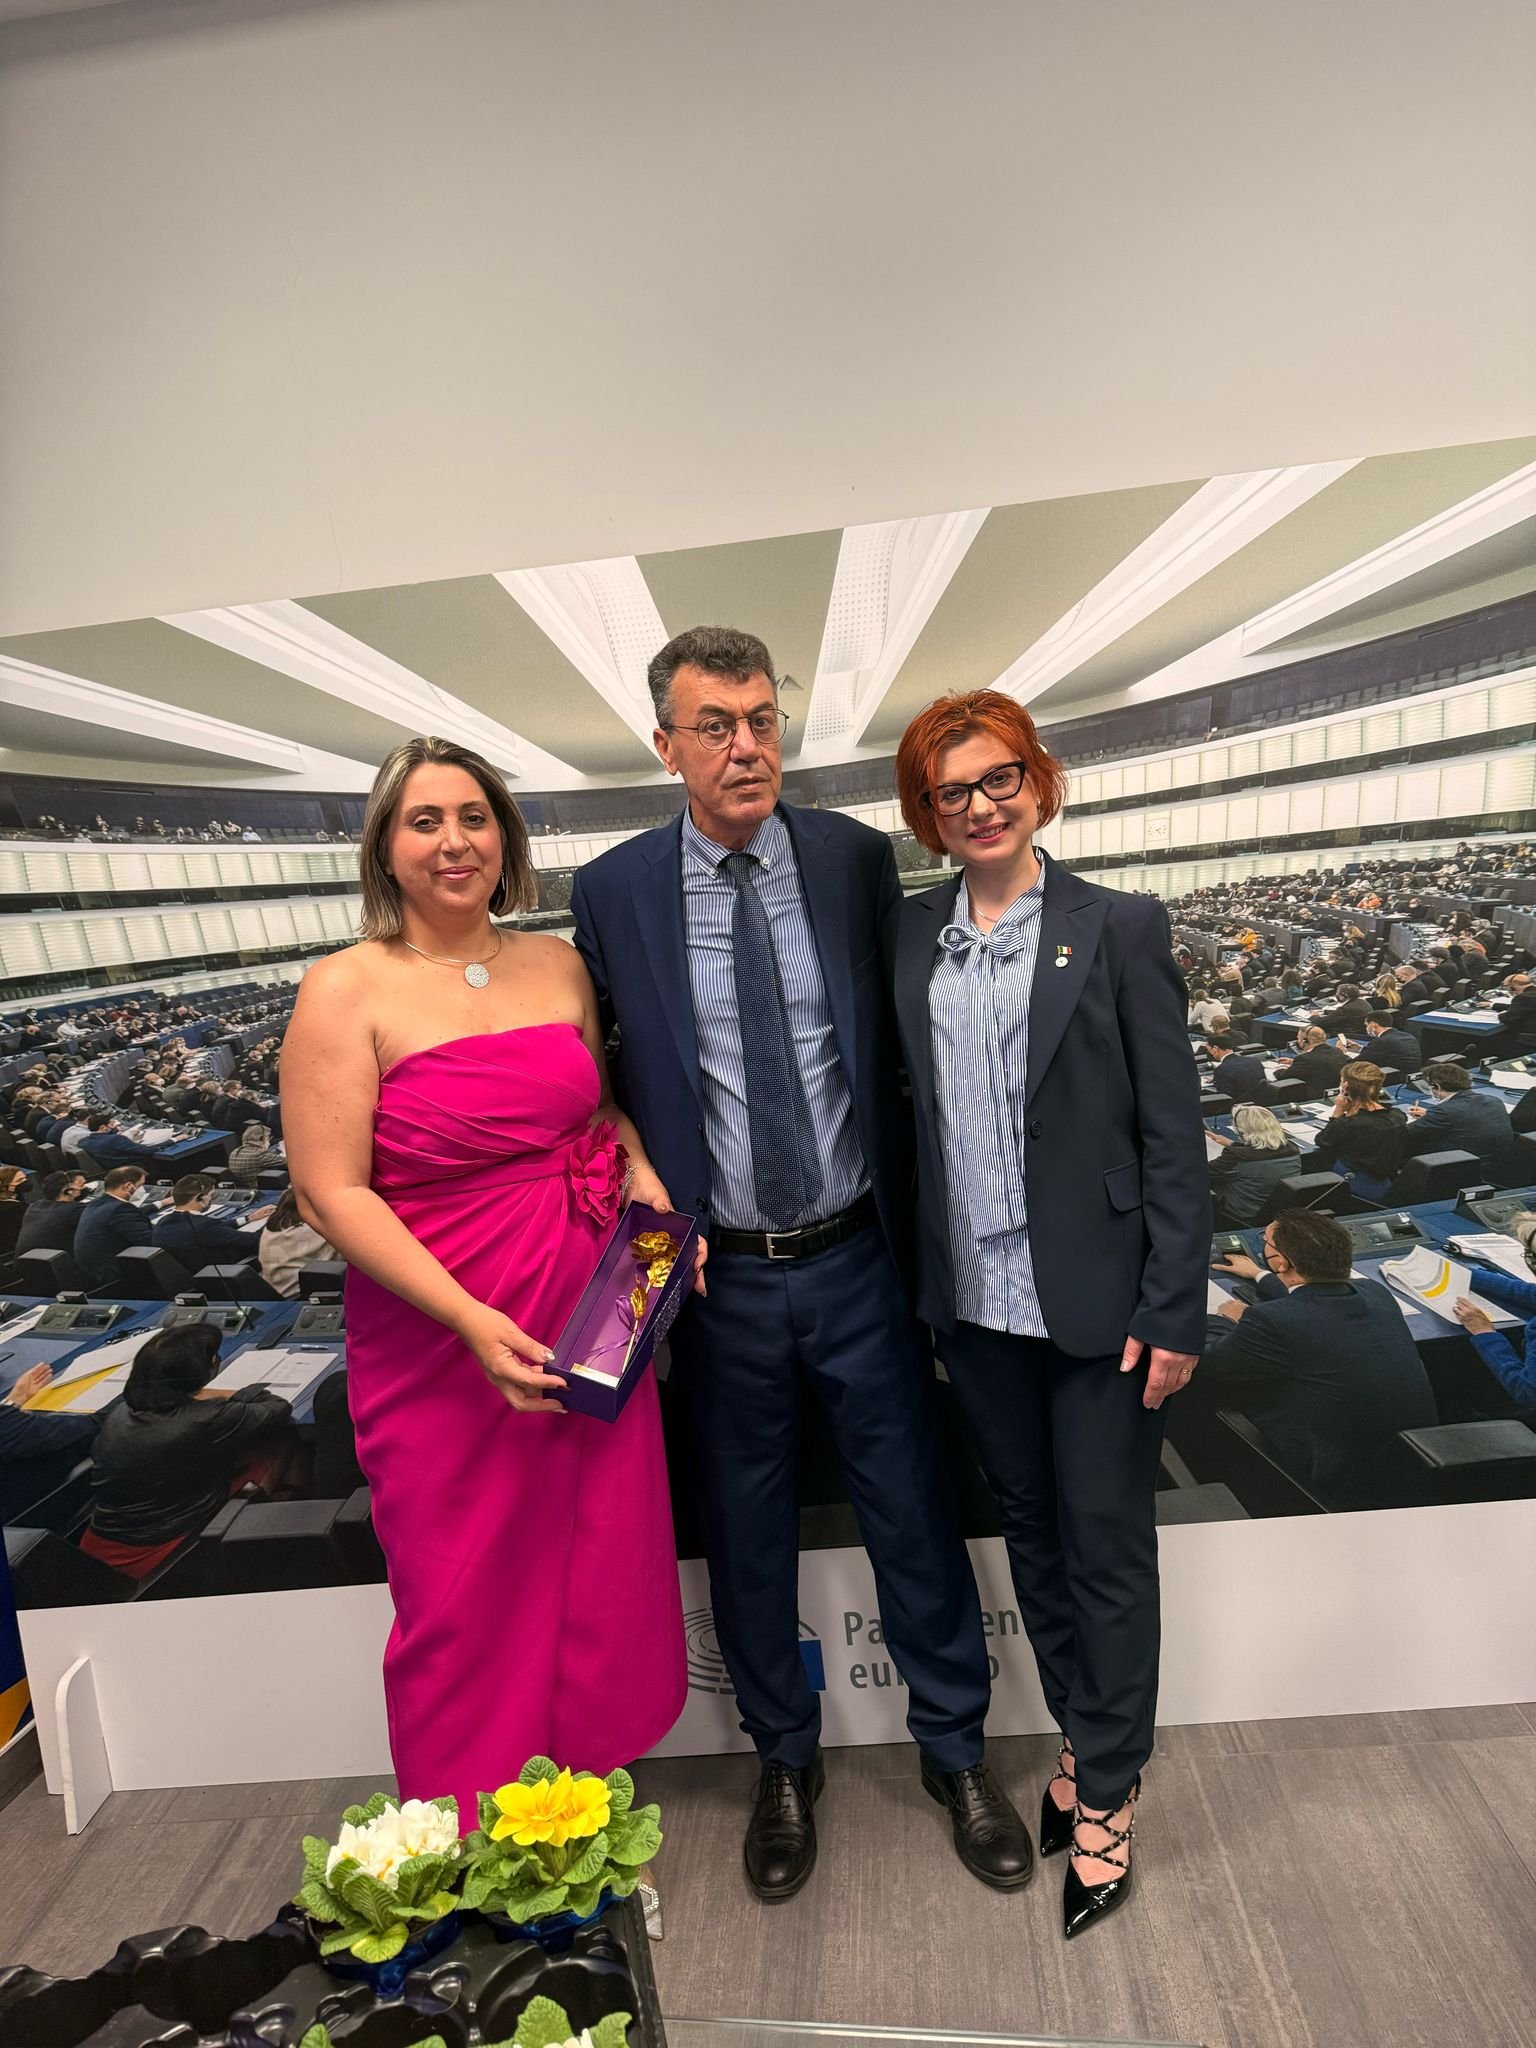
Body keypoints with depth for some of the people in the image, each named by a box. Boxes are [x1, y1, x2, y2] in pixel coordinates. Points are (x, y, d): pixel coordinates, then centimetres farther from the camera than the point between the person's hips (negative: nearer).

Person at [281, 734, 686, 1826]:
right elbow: (332, 1193, -13)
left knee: (600, 1569, 18)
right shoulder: (347, 989, -10)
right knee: (470, 1603, 14)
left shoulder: (558, 965, 4)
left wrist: (644, 1172, -3)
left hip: (591, 1322, 5)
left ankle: (593, 1799, 46)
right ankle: (471, 1841, 42)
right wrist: (472, 1321, -21)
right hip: (442, 1342, -4)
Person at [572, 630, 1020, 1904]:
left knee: (914, 1515, 16)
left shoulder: (857, 858, -4)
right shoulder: (612, 893, -5)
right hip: (717, 1276, 0)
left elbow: (908, 1046, 2)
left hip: (856, 1261, 1)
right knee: (747, 1537, 19)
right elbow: (596, 1078, 3)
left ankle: (955, 1750, 44)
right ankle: (785, 1761, 47)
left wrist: (919, 1234, 2)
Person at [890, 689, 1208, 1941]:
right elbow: (903, 1110, 5)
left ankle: (1105, 1798, 34)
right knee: (1030, 1527, 20)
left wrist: (1175, 1311, -10)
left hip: (1097, 1300, -3)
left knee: (1107, 1546, 11)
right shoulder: (910, 936, 3)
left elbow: (1174, 1132, -8)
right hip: (973, 1300, 4)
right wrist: (915, 1277, 3)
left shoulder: (1120, 929, -7)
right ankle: (1084, 1744, 43)